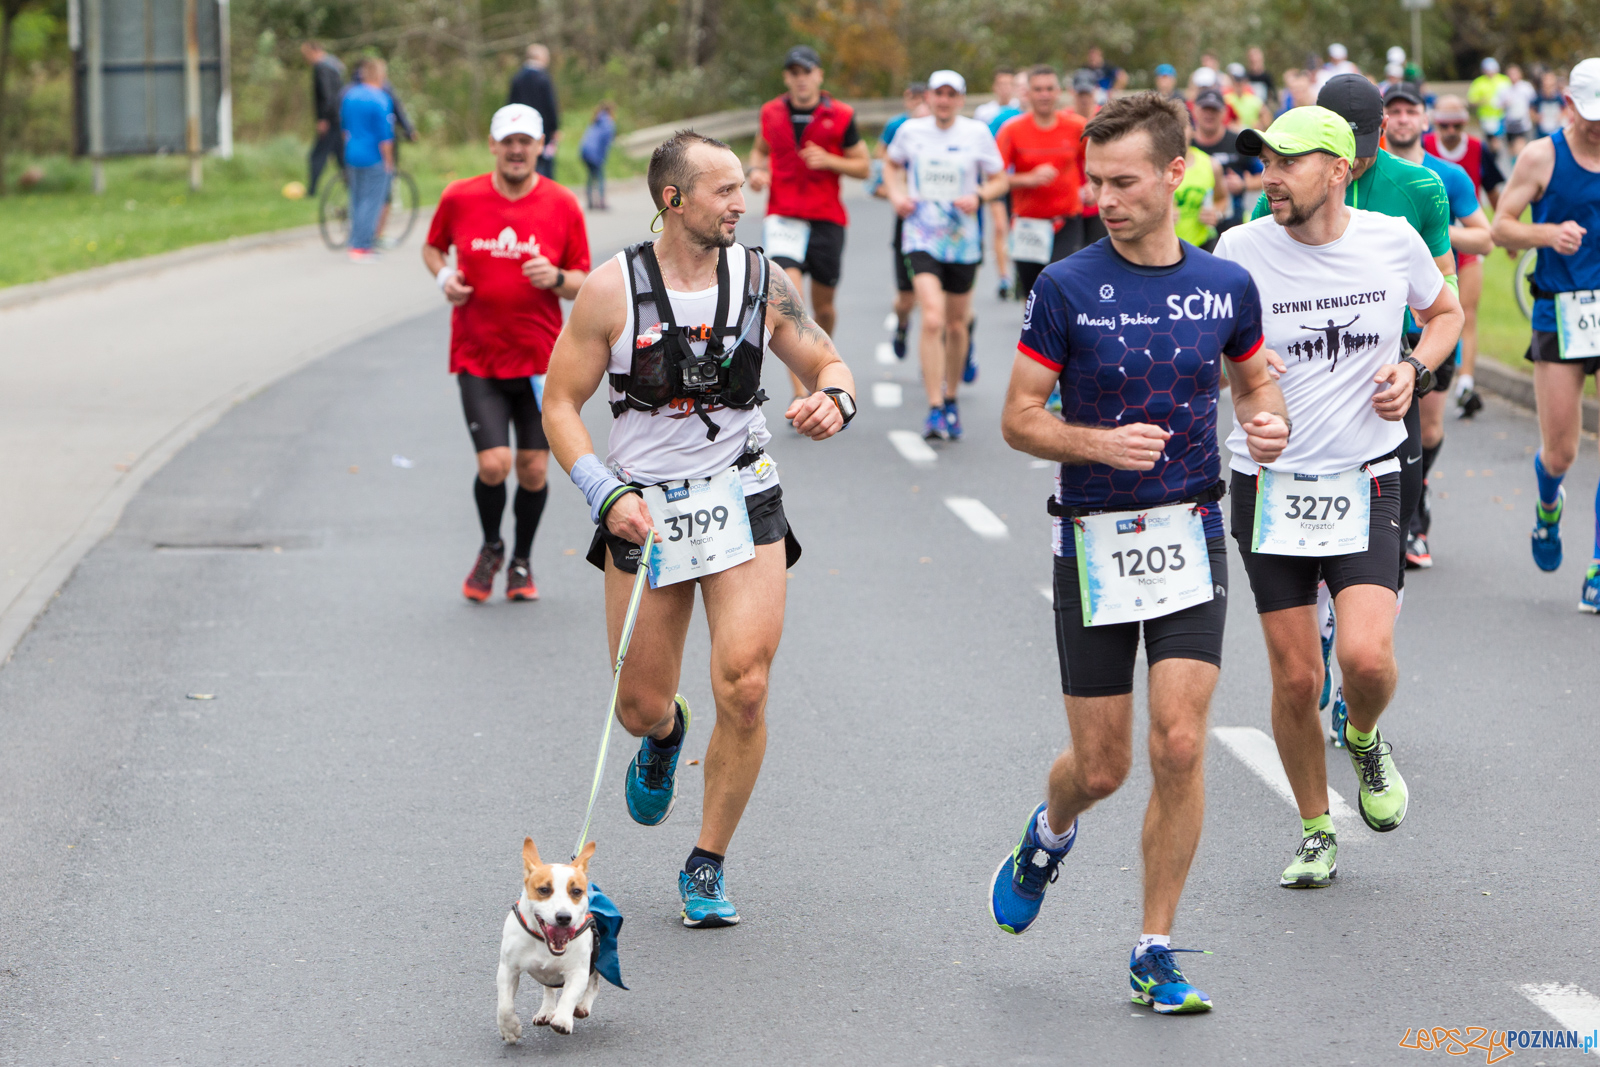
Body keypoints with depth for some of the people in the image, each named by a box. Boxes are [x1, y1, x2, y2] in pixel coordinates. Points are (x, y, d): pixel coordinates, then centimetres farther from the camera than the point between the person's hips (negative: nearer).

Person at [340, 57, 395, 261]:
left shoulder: (349, 95, 8)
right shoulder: (380, 99, -14)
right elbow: (384, 136, -16)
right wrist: (388, 161, -9)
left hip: (352, 155, 7)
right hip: (373, 158, -7)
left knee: (356, 200, 15)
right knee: (372, 201, -3)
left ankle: (356, 244, 19)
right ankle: (361, 246, -6)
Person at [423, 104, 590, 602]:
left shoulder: (563, 206, -1)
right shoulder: (459, 198, -1)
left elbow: (583, 282, 5)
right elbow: (433, 247, 17)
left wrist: (556, 279, -17)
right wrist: (444, 276, -4)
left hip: (540, 360, 1)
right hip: (477, 359, -1)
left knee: (533, 468, 2)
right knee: (493, 463, -12)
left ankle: (522, 561, 27)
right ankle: (490, 548, 18)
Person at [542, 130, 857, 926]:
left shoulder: (762, 280, -1)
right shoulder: (613, 288, -8)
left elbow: (827, 363, 10)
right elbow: (560, 403, -2)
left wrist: (833, 398, -14)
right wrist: (607, 495, -15)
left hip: (742, 501, 1)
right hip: (643, 511, -1)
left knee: (743, 689, -14)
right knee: (640, 707, 5)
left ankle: (706, 867, 4)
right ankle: (664, 740, 46)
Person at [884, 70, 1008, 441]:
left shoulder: (978, 132, -1)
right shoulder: (911, 131, 1)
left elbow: (999, 180, 7)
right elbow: (892, 164, 20)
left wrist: (979, 197, -14)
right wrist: (896, 194, 1)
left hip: (963, 239, 2)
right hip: (922, 237, -2)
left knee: (956, 326, 12)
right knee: (933, 320, -19)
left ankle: (950, 400, 33)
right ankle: (934, 411, -19)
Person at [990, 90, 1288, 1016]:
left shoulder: (1227, 286, 1)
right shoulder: (1067, 289, -7)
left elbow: (1256, 379, 18)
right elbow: (1019, 419, -3)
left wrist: (1272, 421, -5)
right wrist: (1100, 442, -22)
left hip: (1192, 535, 1)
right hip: (1094, 539, -1)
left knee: (1180, 747, -9)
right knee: (1102, 766, 4)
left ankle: (1155, 954, 5)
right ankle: (1051, 833, 42)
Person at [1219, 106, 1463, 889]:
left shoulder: (1393, 241, -3)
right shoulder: (1242, 251, -8)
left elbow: (1445, 311, 16)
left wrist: (1415, 368, -4)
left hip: (1367, 481, 0)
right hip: (1270, 483, 0)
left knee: (1366, 655, -18)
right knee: (1295, 679, 2)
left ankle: (1365, 741, 18)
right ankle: (1316, 834, 24)